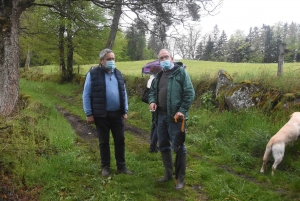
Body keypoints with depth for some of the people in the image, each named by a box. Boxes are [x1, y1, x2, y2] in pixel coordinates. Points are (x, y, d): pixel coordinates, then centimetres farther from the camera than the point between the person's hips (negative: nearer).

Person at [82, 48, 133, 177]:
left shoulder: (118, 73, 9)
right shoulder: (93, 74, -7)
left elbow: (123, 93, 13)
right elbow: (86, 95, -6)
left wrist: (125, 111, 9)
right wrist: (89, 114, -8)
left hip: (117, 114, 4)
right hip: (101, 115, -4)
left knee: (120, 140, 9)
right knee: (104, 142, 9)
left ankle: (121, 166, 23)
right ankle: (105, 167, 24)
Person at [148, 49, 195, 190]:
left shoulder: (180, 72, -5)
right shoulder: (159, 75, 16)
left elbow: (189, 93, -10)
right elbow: (153, 91, 23)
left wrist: (182, 110, -18)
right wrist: (152, 101, 1)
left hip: (175, 116, -7)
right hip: (161, 116, 7)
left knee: (178, 147, -1)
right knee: (163, 146, 15)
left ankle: (181, 178, 13)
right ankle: (168, 174, 31)